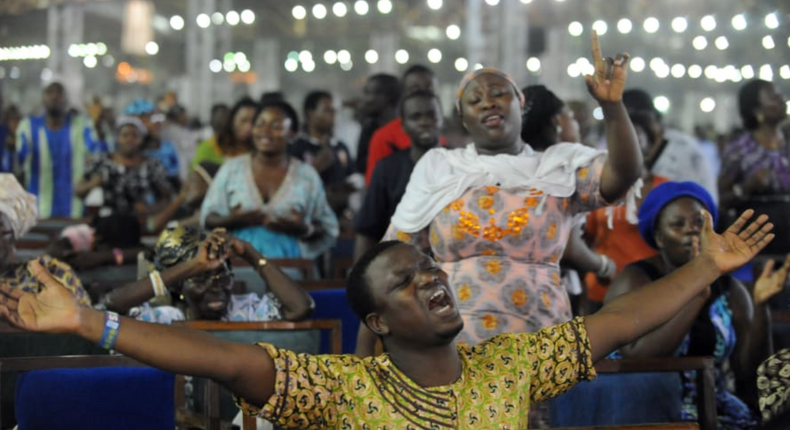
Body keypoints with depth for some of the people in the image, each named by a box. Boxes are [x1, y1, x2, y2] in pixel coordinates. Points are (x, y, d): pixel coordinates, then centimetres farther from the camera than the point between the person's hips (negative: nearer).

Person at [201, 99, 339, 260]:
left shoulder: (307, 175, 5)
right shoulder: (231, 169, 7)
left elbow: (329, 230, 7)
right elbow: (207, 218, 9)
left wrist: (303, 229, -13)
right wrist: (232, 221, -11)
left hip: (288, 266, 0)